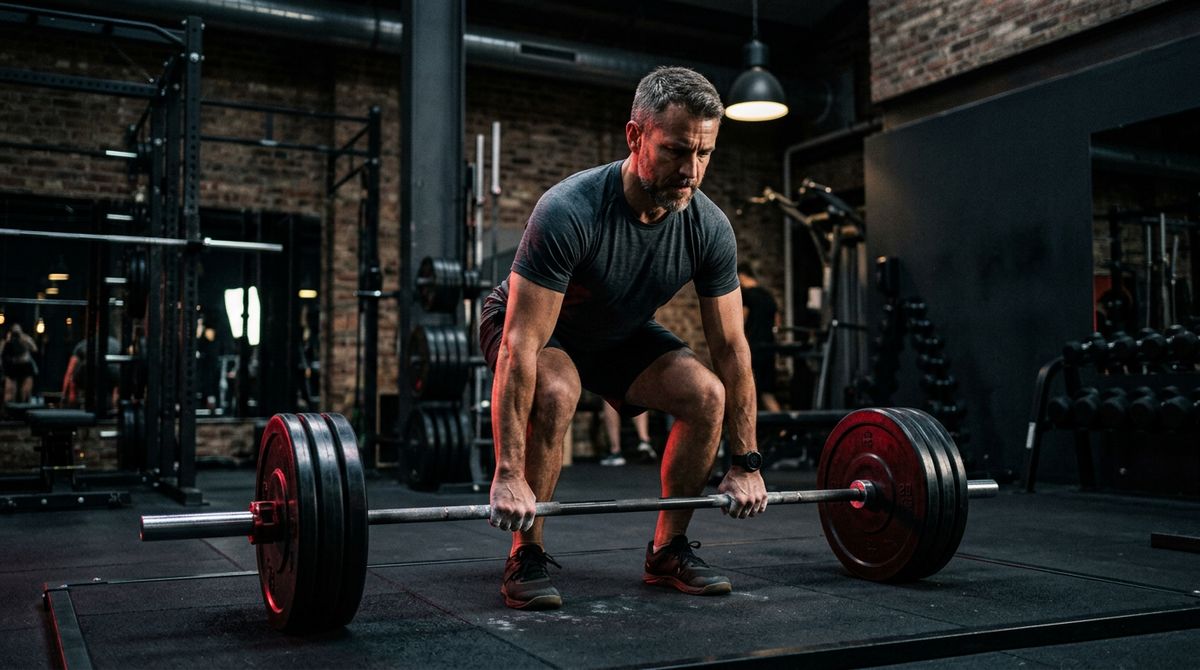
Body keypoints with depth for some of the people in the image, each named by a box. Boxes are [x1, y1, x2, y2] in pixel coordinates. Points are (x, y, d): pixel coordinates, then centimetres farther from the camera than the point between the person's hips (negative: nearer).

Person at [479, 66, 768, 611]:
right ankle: (526, 558, -17)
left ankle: (667, 551, 1)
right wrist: (509, 474, -40)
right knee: (556, 392, -36)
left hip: (621, 331, 5)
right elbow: (522, 347, -38)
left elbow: (731, 346, -13)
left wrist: (747, 464, -12)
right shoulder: (569, 212, -38)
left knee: (706, 394, -17)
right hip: (531, 326, -5)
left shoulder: (709, 228, -22)